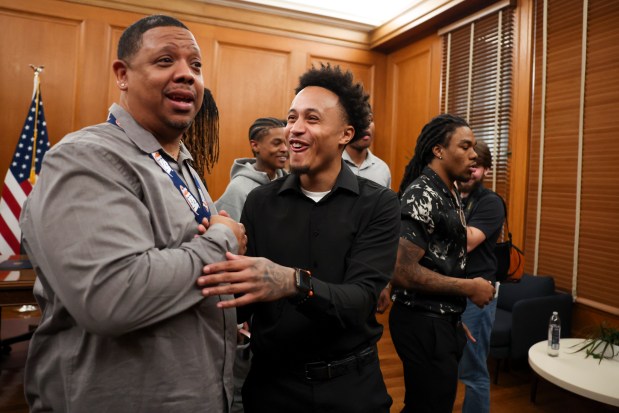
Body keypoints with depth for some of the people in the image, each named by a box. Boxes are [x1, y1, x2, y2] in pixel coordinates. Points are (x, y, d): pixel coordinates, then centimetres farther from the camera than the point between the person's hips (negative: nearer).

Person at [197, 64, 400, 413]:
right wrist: (221, 251, -26)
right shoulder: (261, 201, -5)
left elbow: (361, 299, -20)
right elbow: (245, 303, -6)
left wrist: (294, 284, -39)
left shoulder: (378, 204, -9)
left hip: (351, 383, -1)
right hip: (272, 381, 1)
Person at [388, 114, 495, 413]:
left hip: (442, 319, 9)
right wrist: (468, 288, -18)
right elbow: (402, 272, -27)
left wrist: (454, 314, 15)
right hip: (423, 323, -9)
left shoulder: (449, 193, 10)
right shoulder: (422, 196, -20)